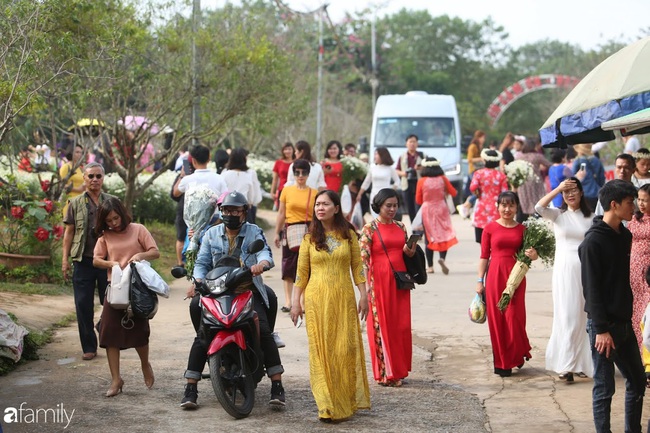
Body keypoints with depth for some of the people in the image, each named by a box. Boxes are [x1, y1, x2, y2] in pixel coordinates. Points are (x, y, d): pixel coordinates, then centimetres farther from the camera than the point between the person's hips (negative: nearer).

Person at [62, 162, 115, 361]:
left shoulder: (112, 202, 8)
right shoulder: (75, 203, 8)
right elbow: (69, 232, 8)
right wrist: (65, 258, 1)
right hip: (83, 260, 0)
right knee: (83, 305, 1)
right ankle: (89, 347, 9)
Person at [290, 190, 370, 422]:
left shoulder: (348, 234, 5)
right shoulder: (310, 237, 5)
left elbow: (357, 266, 6)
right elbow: (301, 271, 5)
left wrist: (363, 295, 0)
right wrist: (295, 301, 1)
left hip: (344, 298, 0)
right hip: (317, 299, 0)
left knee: (346, 348, 0)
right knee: (321, 349, -1)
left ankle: (347, 401, 14)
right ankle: (328, 407, 4)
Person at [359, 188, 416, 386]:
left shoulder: (400, 227, 12)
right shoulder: (370, 228, -4)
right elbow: (363, 258, -9)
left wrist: (410, 252, -2)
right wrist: (367, 285, -16)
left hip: (400, 281, 5)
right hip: (379, 281, -5)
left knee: (401, 325, 6)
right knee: (382, 325, -1)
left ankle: (398, 369, 18)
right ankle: (385, 373, 6)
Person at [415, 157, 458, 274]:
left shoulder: (422, 181, -9)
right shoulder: (443, 179, -6)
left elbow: (418, 200, -2)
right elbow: (453, 193, 3)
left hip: (427, 210, 0)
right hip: (441, 209, 0)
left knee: (429, 237, 8)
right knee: (444, 234, 7)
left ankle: (430, 266, 8)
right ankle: (442, 258, -18)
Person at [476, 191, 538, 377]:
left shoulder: (522, 229, 7)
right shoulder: (490, 228, 2)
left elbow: (529, 253, 14)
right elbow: (484, 256, 3)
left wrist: (533, 255, -9)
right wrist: (480, 280, 0)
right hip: (495, 276, -1)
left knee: (514, 317, -4)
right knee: (496, 318, 3)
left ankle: (517, 354, 20)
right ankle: (501, 361, 14)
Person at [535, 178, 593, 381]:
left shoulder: (590, 217, 7)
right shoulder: (558, 215, 4)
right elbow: (539, 207, -16)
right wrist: (558, 188, -18)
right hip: (564, 270, -2)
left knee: (584, 316, 6)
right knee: (567, 316, -4)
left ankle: (581, 362, 17)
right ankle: (566, 365, -3)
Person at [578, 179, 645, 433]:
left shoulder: (624, 236, 10)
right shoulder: (593, 241, -14)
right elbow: (591, 289, -16)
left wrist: (628, 316, 11)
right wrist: (601, 329, -19)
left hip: (624, 322, 8)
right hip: (603, 325, -8)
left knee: (637, 382, 14)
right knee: (604, 388, 0)